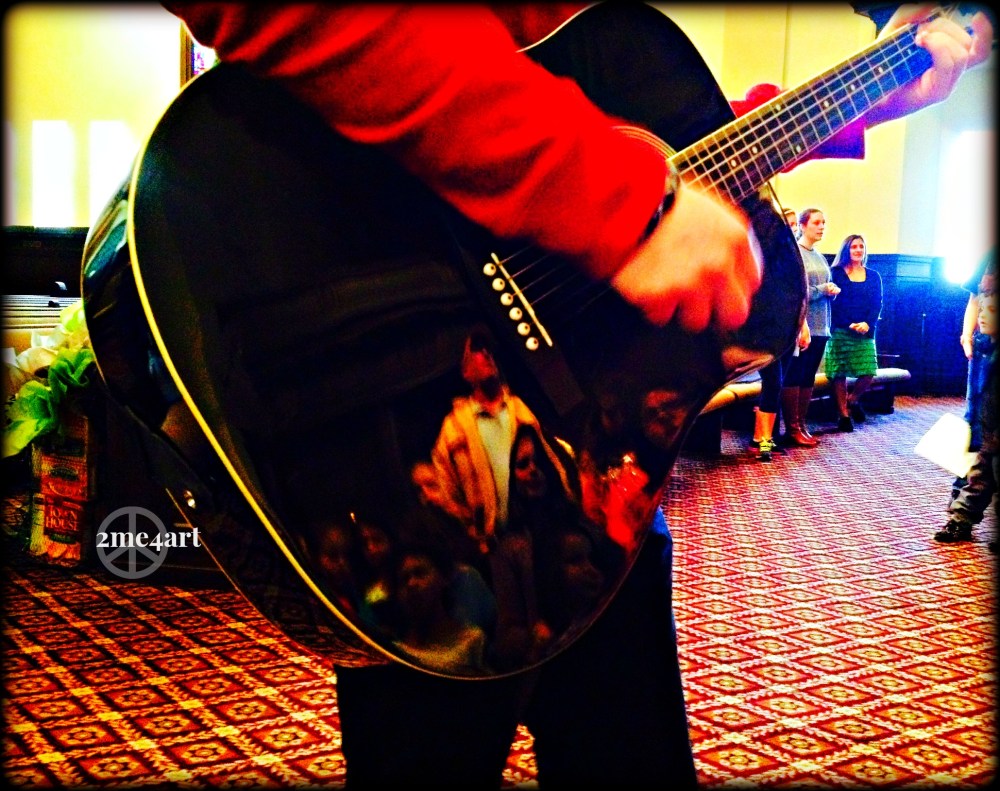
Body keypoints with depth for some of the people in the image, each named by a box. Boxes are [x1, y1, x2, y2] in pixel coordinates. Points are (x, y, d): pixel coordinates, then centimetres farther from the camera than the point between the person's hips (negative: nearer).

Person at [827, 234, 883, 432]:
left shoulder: (873, 276, 14)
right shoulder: (836, 273, 3)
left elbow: (877, 304, 7)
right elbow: (833, 303, -4)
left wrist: (868, 324, -11)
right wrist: (849, 324, -15)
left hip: (865, 332, 3)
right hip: (840, 331, -3)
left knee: (868, 373, -6)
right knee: (839, 374, -2)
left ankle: (853, 400, 22)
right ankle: (843, 414, 8)